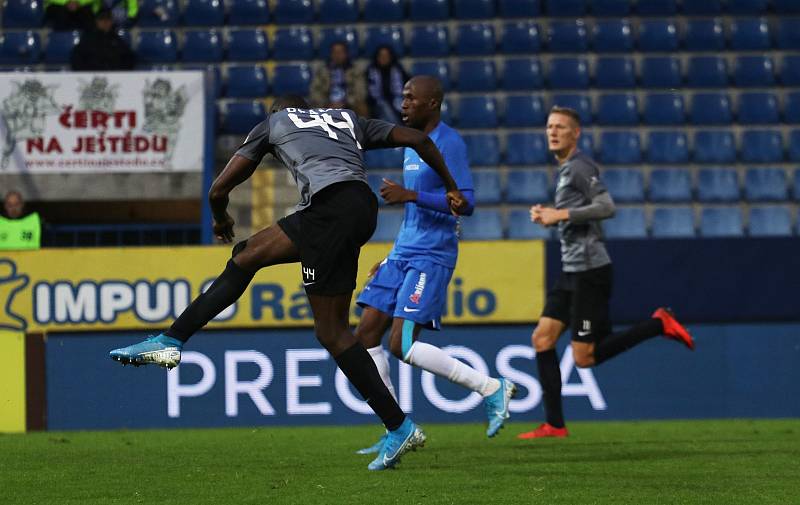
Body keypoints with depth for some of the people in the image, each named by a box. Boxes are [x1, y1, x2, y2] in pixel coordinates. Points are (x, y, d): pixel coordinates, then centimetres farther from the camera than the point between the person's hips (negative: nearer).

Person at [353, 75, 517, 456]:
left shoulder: (448, 143, -12)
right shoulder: (411, 145, 17)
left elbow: (465, 202, -20)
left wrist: (410, 195, -25)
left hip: (431, 258, -9)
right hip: (403, 254, 9)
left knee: (403, 345, -17)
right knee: (366, 335, 2)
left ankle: (492, 389, -6)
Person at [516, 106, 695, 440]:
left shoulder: (580, 167, -12)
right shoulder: (565, 169, 18)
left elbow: (606, 207, -24)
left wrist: (561, 214, -22)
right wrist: (548, 216, 12)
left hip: (589, 270, -10)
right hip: (572, 271, 10)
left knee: (584, 358, -8)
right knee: (542, 338, 1)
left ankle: (659, 325, 3)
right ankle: (554, 424, 2)